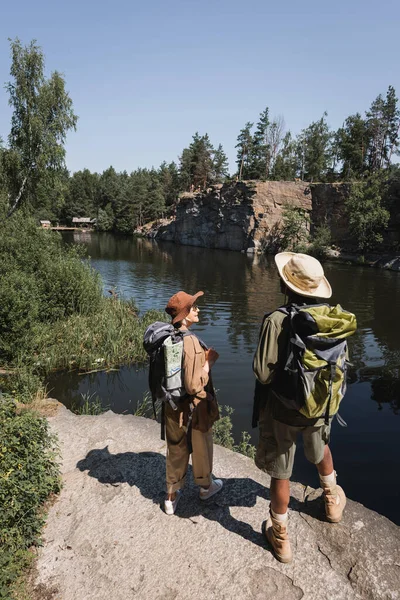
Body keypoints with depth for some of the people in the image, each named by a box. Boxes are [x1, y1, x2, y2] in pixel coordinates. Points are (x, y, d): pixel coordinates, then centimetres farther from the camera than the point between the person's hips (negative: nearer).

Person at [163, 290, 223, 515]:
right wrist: (209, 362, -17)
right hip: (194, 407, -6)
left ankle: (172, 496, 34)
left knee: (176, 450, 21)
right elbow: (194, 385, -29)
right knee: (201, 447, 19)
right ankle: (206, 486, 43)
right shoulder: (190, 342, -29)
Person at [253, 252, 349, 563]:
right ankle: (333, 501, 56)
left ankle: (281, 537, 32)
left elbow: (263, 372, -24)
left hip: (282, 411, -4)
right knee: (321, 450, 34)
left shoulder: (276, 320, -25)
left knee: (280, 474, 14)